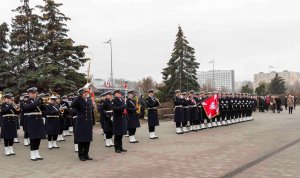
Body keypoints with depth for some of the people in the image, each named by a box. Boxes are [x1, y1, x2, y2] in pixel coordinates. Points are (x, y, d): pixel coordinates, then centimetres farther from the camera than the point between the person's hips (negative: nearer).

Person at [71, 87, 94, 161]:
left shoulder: (89, 100, 10)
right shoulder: (79, 101, -9)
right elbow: (72, 105, -32)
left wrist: (92, 122, 12)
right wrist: (79, 96, -31)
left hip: (89, 124, 6)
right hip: (81, 124, -6)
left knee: (88, 140, 10)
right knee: (81, 140, 4)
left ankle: (86, 154, 22)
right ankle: (81, 155, 16)